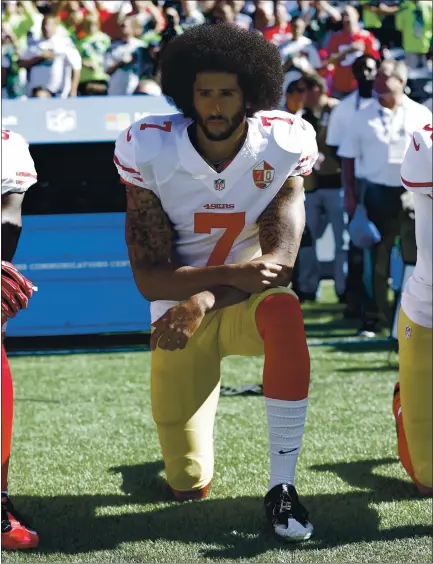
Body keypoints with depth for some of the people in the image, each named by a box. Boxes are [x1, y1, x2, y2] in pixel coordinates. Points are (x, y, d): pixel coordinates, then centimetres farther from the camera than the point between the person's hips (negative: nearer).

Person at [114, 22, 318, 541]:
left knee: (284, 311, -39)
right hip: (178, 308, 0)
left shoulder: (282, 147, -15)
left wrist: (203, 301, -33)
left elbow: (279, 260, -19)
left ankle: (282, 488, -29)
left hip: (247, 301, 0)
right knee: (188, 489, 0)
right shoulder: (151, 154, -17)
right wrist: (232, 273, -35)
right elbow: (149, 279, -19)